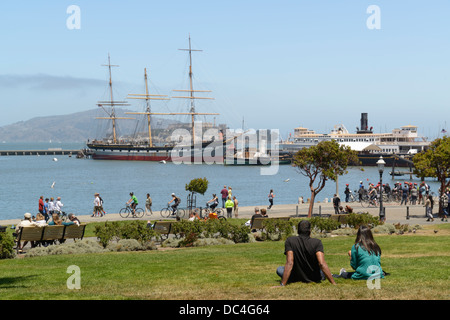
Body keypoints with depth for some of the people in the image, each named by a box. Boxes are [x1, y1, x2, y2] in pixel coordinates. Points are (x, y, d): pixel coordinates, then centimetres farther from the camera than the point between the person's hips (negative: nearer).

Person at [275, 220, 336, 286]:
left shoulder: (290, 241, -18)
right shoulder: (317, 242, -19)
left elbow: (289, 263, -25)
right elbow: (322, 264, -28)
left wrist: (282, 285, -27)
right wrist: (333, 283, -28)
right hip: (315, 279, 3)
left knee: (279, 269, 21)